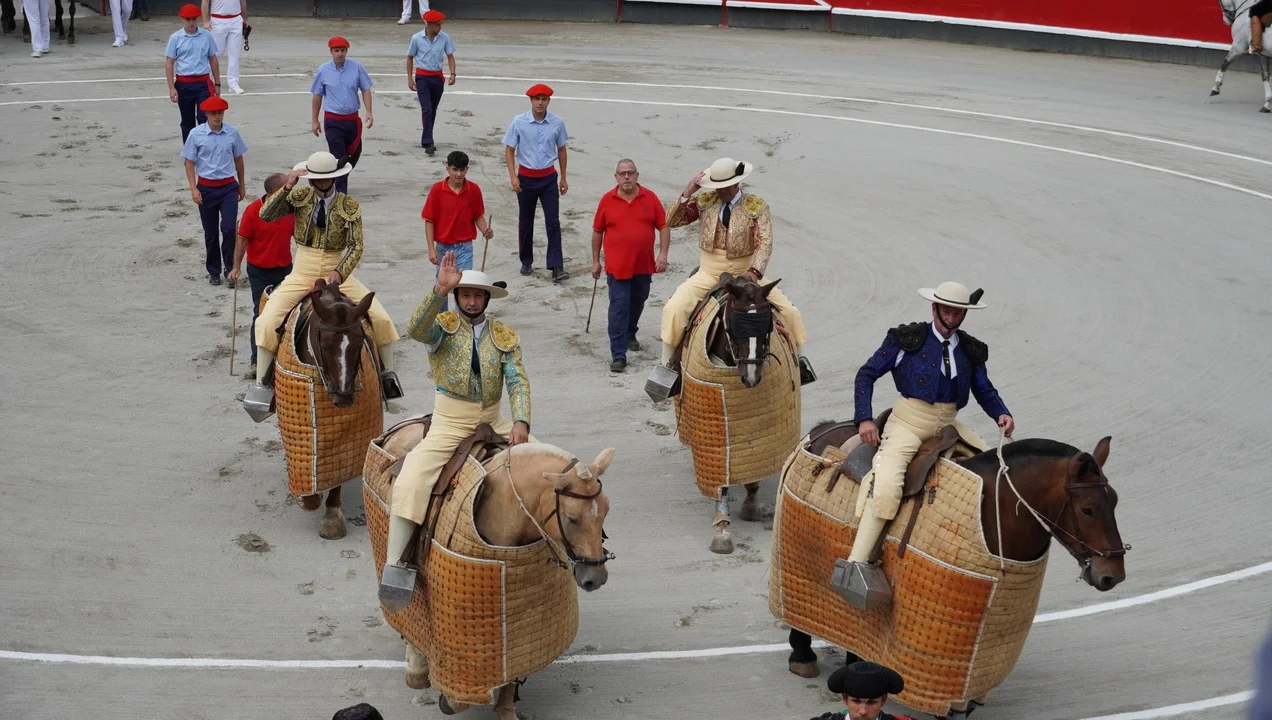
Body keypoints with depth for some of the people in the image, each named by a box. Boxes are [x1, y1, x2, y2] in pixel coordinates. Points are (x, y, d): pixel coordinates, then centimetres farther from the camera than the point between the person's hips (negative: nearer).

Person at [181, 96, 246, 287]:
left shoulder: (232, 133, -2)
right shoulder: (196, 134, -5)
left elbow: (238, 159, 10)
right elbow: (189, 163, -1)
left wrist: (241, 185, 17)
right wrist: (193, 189, -9)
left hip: (228, 187, 0)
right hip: (206, 188, 0)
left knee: (229, 228, -12)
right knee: (210, 232, 10)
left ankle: (230, 269, 1)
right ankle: (214, 271, 22)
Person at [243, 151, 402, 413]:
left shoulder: (350, 207, -5)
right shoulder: (300, 197, -2)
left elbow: (356, 247, -10)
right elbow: (266, 215, -12)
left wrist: (340, 273, -27)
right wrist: (287, 187, -24)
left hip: (338, 274, 0)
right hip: (302, 274, 0)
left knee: (380, 318, -13)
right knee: (267, 322, -20)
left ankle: (387, 374, 7)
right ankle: (261, 384, -8)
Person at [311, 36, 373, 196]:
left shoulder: (357, 67, -2)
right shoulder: (323, 71, -4)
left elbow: (365, 90, 4)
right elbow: (317, 96, 4)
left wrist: (369, 112, -7)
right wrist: (315, 121, 6)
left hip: (352, 119, 3)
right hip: (333, 121, -3)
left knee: (355, 153, 15)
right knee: (339, 157, -8)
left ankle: (340, 178, 39)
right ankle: (340, 192, -3)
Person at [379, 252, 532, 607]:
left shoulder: (505, 336, 6)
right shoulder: (444, 324, -1)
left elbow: (518, 381, -4)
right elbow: (416, 330, -25)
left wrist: (520, 422, -21)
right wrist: (440, 290, -38)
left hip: (493, 420, 4)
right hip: (449, 422, -3)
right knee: (410, 480, -24)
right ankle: (393, 566, -21)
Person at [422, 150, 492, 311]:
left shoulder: (474, 190, -5)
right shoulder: (437, 189, -9)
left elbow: (478, 216, 7)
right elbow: (429, 221, -6)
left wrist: (485, 231, -14)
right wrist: (431, 249, -10)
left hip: (464, 247, 0)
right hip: (443, 247, 1)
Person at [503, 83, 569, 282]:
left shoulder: (557, 123, -4)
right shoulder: (519, 122, -8)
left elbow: (561, 150, 8)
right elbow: (509, 150, -2)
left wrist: (563, 178, 11)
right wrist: (513, 177, -11)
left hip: (549, 177, 0)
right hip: (526, 177, 0)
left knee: (553, 222, -6)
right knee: (525, 222, 11)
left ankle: (556, 267, -7)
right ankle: (526, 262, 25)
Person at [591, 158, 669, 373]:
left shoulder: (649, 198, -1)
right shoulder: (607, 200, -2)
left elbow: (664, 226, 2)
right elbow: (597, 231, 6)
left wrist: (663, 254, -8)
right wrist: (595, 261, 8)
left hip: (643, 265, 3)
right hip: (617, 266, -2)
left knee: (638, 302, 20)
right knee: (619, 308, -8)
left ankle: (630, 334, 46)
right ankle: (618, 355, -8)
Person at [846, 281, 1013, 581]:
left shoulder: (971, 350, 10)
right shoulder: (907, 339, -2)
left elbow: (984, 390, 17)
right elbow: (867, 374, 1)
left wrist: (1002, 414, -5)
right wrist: (865, 419, -10)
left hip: (948, 424, 5)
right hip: (908, 423, -5)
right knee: (886, 488, -24)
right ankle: (855, 565, -21)